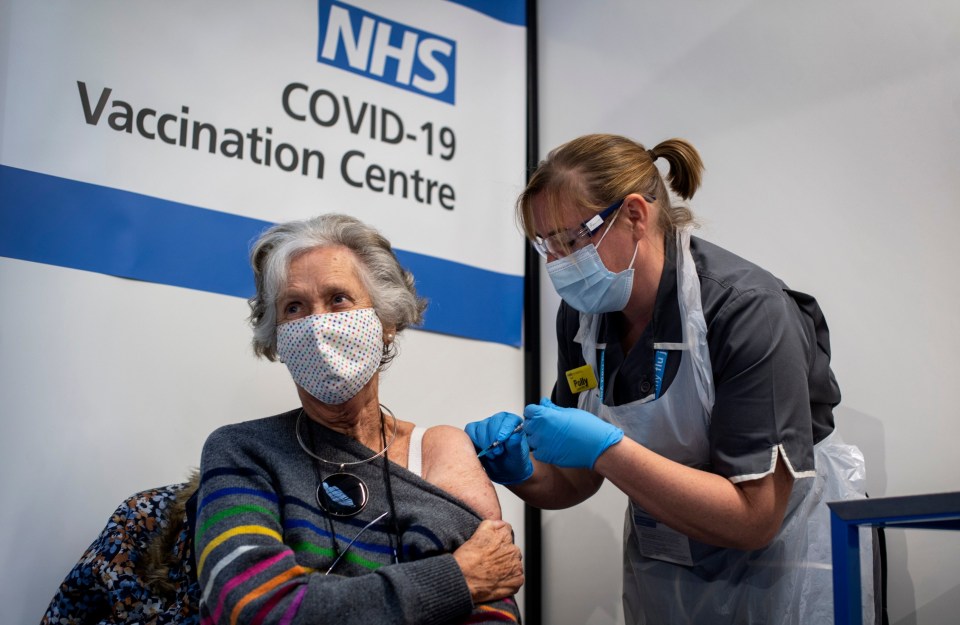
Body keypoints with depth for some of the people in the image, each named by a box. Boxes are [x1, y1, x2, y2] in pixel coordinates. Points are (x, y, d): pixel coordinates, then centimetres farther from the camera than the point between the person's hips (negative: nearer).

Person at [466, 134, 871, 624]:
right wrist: (521, 471, -19)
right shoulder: (581, 314, -8)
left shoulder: (746, 311, -26)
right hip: (658, 571, 6)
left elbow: (753, 519, -29)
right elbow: (576, 482, 2)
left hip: (776, 568, -6)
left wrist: (606, 449, -34)